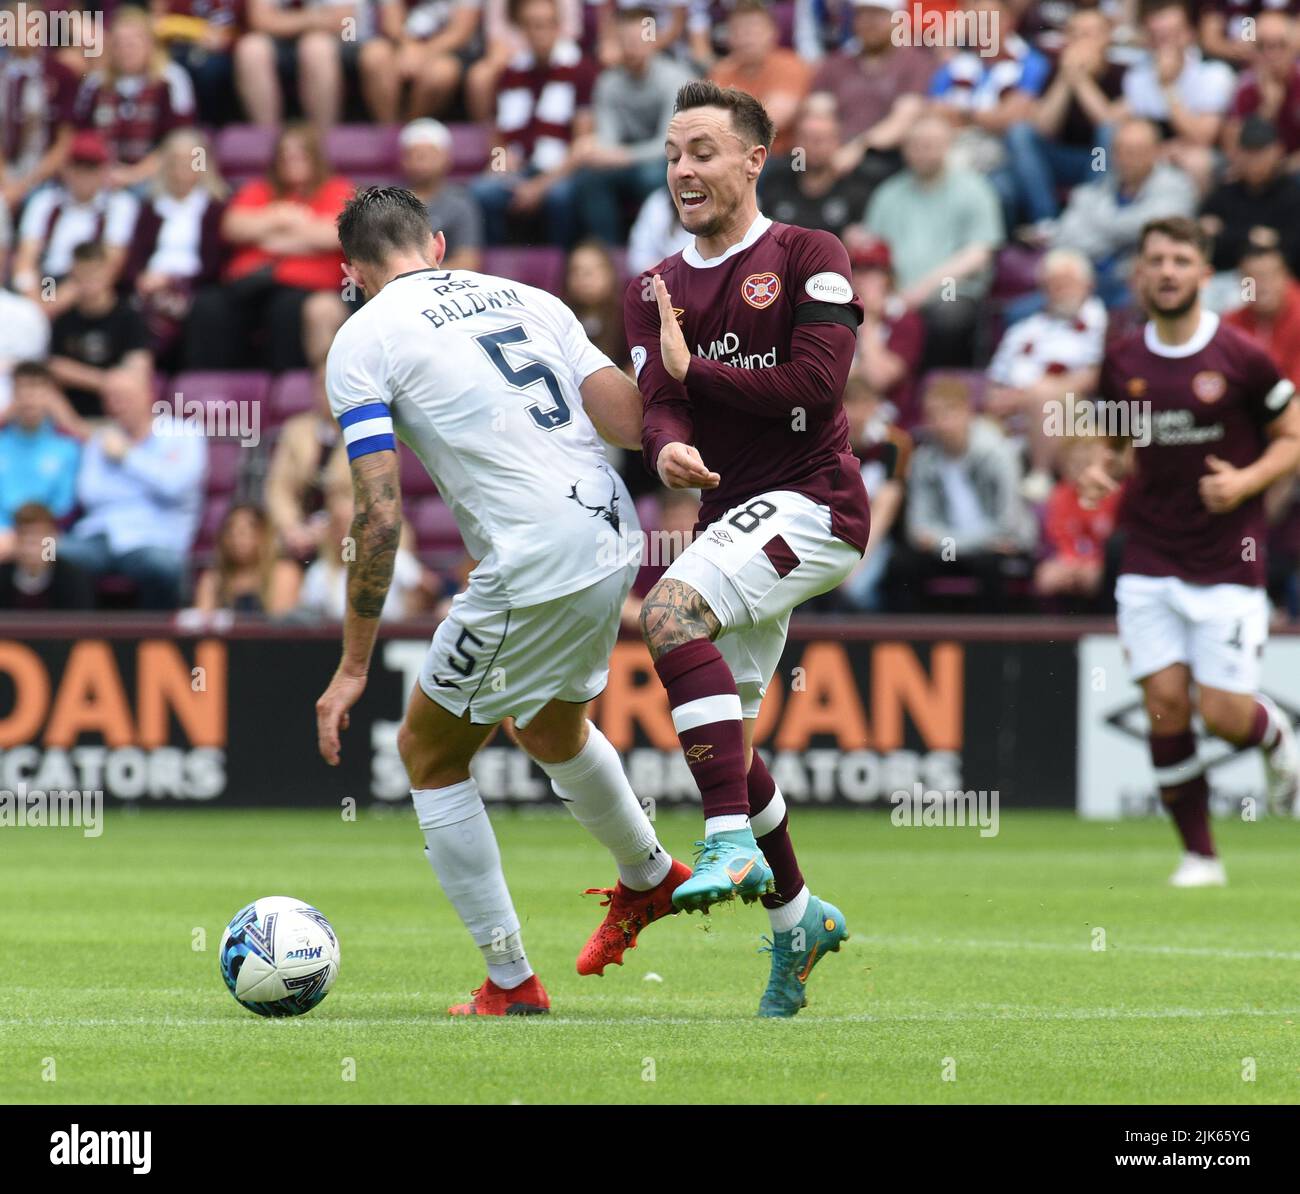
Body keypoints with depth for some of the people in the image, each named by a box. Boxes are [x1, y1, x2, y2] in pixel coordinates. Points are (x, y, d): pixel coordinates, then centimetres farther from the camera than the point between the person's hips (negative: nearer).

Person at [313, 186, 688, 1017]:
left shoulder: (363, 340, -1)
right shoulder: (527, 299, 16)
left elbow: (380, 513, -7)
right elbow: (630, 420, 4)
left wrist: (354, 667, -4)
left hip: (531, 572, -6)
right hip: (613, 546, 6)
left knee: (431, 753, 14)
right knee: (551, 726, 34)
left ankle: (510, 981, 14)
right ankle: (648, 878, 55)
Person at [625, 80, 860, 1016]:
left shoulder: (808, 259, -3)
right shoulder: (656, 290, 14)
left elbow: (817, 384, -15)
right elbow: (656, 405, 0)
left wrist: (693, 371, -10)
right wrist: (668, 447, -24)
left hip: (811, 504, -7)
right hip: (734, 515, 7)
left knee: (669, 609, -30)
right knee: (723, 743, 9)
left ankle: (734, 844, -32)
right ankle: (797, 916, 29)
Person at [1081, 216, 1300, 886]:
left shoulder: (1239, 358, -7)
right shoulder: (1122, 364, 5)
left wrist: (1246, 482, -15)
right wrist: (1107, 472, -1)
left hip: (1228, 562, -3)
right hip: (1150, 560, 3)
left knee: (1224, 714, -7)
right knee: (1165, 703, -7)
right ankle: (1199, 854, 5)